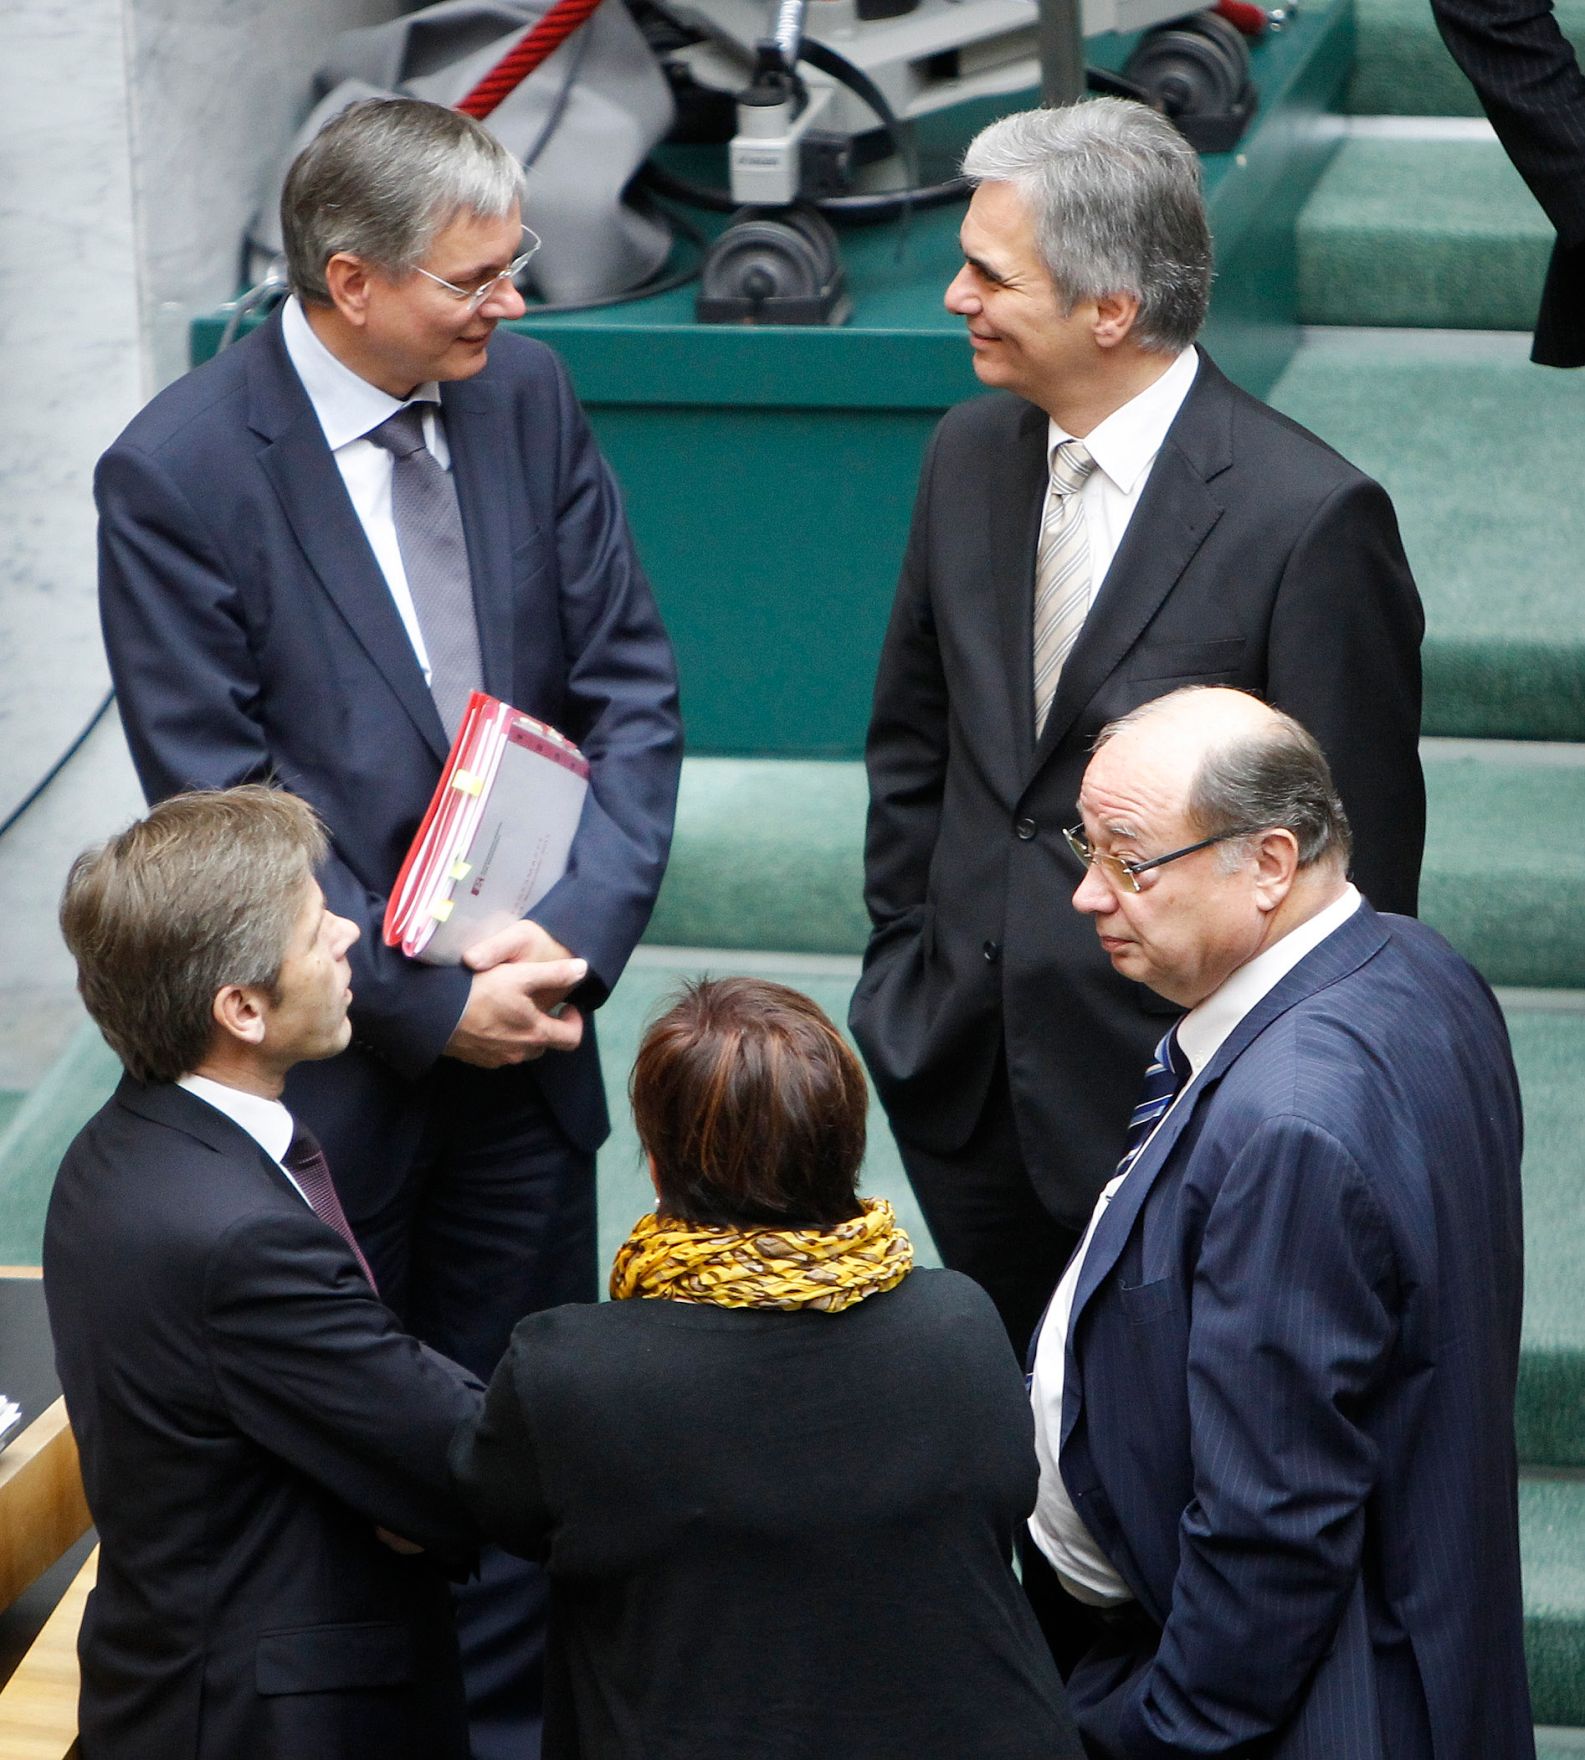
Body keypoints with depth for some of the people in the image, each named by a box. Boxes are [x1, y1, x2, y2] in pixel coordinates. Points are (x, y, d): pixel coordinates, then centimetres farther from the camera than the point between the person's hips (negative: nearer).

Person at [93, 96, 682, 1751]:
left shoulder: (524, 392, -1)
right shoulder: (177, 469, -15)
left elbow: (629, 686, 2)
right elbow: (218, 798, -15)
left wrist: (575, 931, -12)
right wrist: (425, 996, -16)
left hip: (524, 1030, 4)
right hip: (327, 1054, -4)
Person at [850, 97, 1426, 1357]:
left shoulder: (1311, 519, -18)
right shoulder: (971, 455, 3)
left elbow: (1360, 855, -12)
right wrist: (903, 958, 12)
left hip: (1168, 1090, -6)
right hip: (967, 1071, 6)